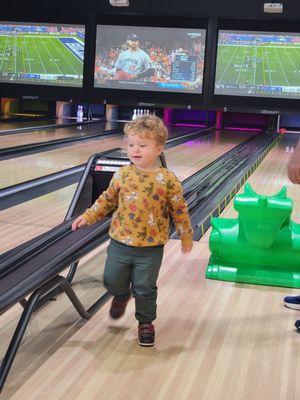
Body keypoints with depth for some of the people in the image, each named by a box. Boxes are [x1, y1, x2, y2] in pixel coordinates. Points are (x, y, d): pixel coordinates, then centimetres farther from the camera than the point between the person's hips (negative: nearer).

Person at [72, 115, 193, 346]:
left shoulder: (168, 180, -12)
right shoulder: (122, 175, -4)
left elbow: (179, 211, -3)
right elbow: (107, 200, 10)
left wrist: (186, 237, 5)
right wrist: (88, 217, 8)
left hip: (150, 249, -3)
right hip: (120, 243, 3)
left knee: (145, 289, 7)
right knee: (112, 281, 15)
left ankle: (146, 322, 31)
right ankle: (122, 295, 49)